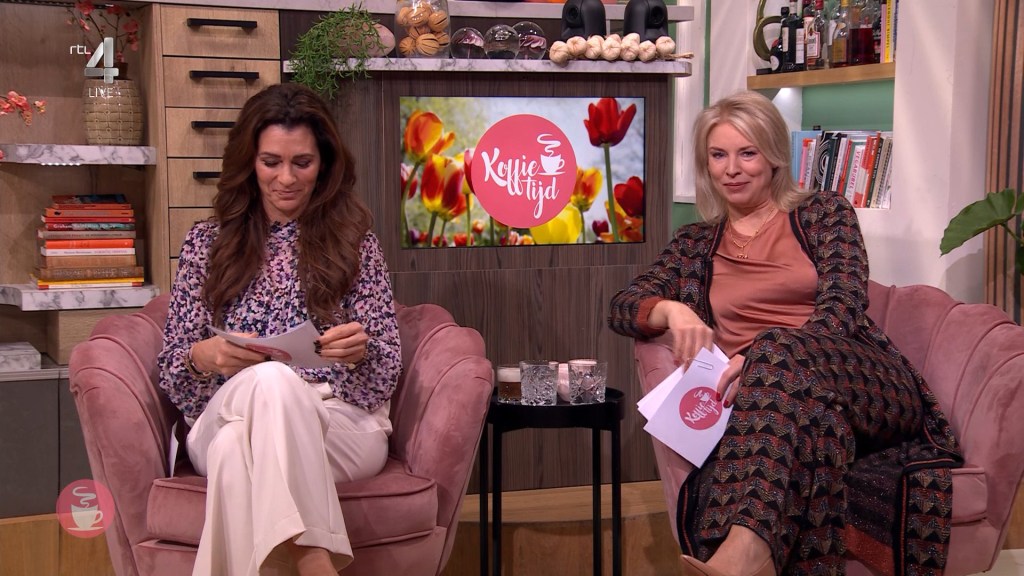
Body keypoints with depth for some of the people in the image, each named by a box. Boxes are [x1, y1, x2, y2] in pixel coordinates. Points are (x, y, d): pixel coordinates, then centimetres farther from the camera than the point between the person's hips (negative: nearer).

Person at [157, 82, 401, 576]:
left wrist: (361, 349, -18)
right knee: (268, 377, -37)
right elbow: (172, 374, 10)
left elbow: (386, 374, 7)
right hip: (224, 420, 1)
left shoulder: (353, 240, 12)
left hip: (342, 428, -1)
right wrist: (206, 356, -14)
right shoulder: (207, 242, 14)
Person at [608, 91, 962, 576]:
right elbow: (622, 306, 15)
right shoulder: (696, 244, 22)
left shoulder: (823, 213, 14)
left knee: (779, 349, -39)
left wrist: (760, 357, -22)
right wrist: (672, 310, -11)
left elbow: (842, 308, -3)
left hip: (859, 383, -1)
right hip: (756, 402, 1)